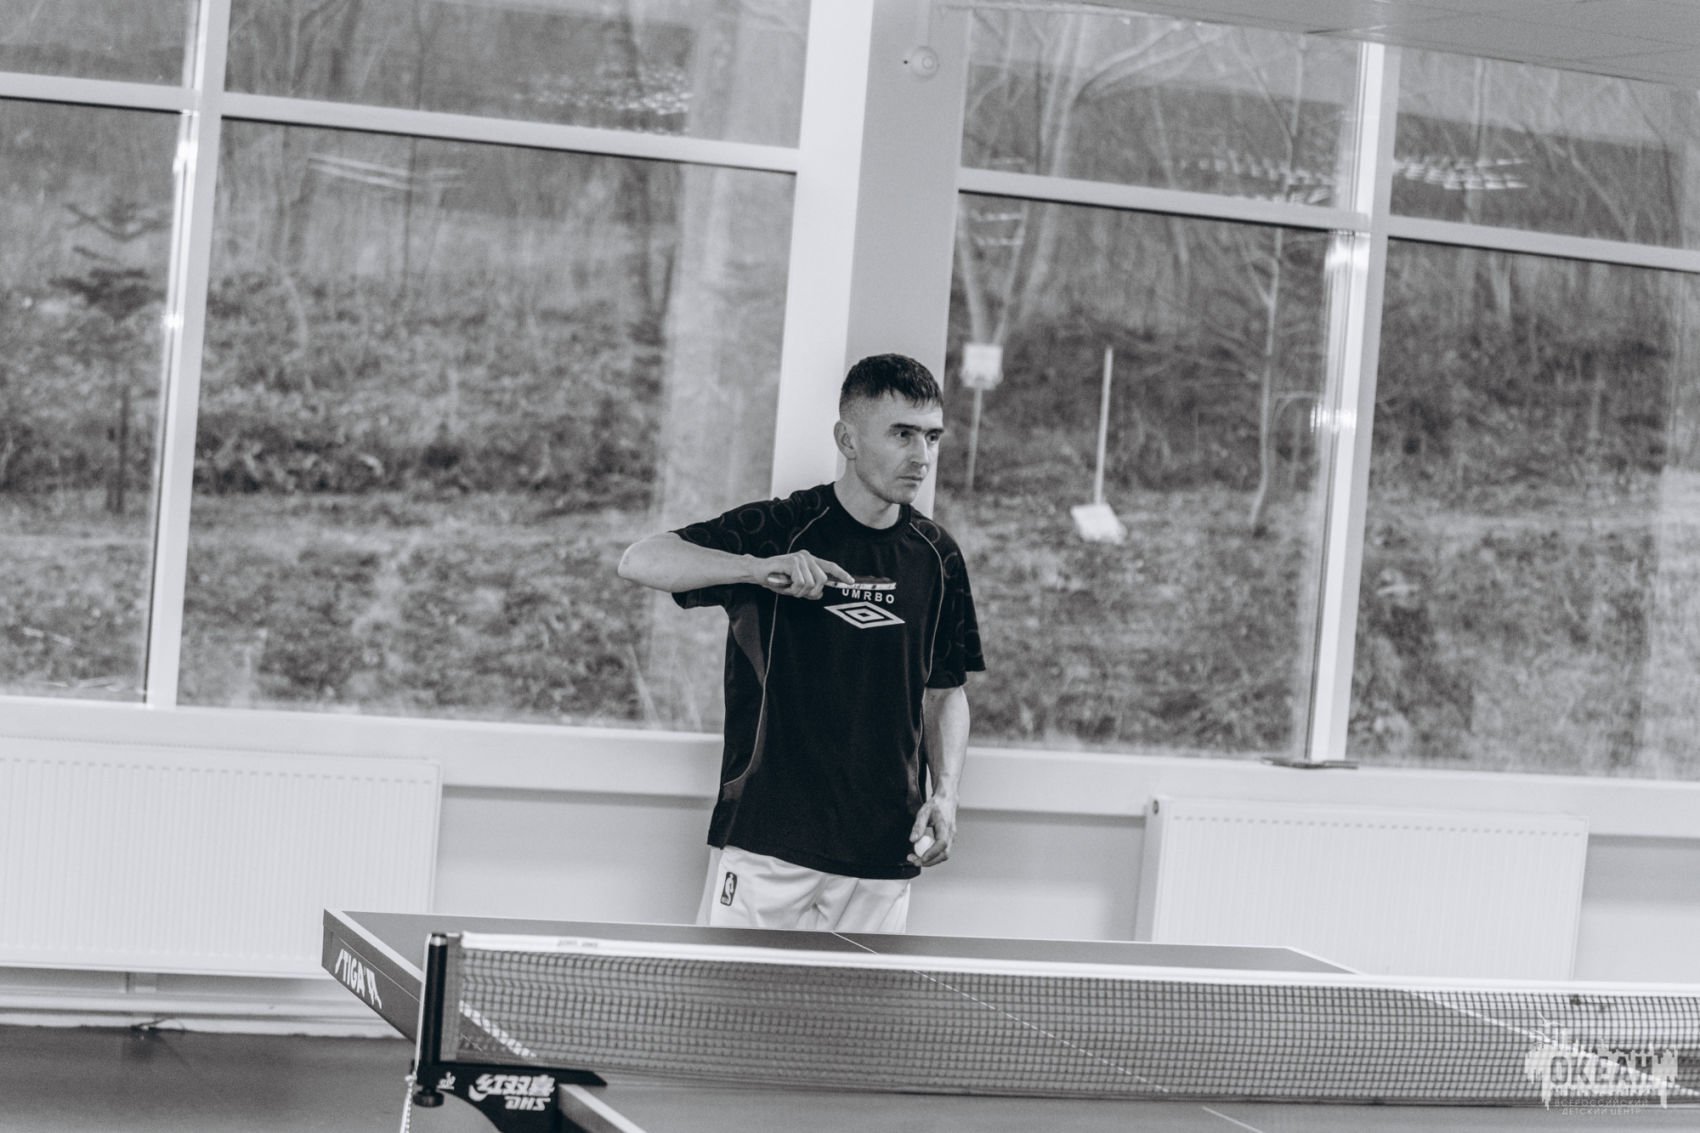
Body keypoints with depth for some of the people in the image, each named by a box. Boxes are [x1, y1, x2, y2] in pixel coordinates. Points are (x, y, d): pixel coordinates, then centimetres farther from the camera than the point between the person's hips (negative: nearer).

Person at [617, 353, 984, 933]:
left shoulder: (937, 555, 8)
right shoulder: (778, 529, -5)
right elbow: (638, 561, -15)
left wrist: (944, 792, 0)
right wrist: (759, 568, -29)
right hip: (766, 839, -3)